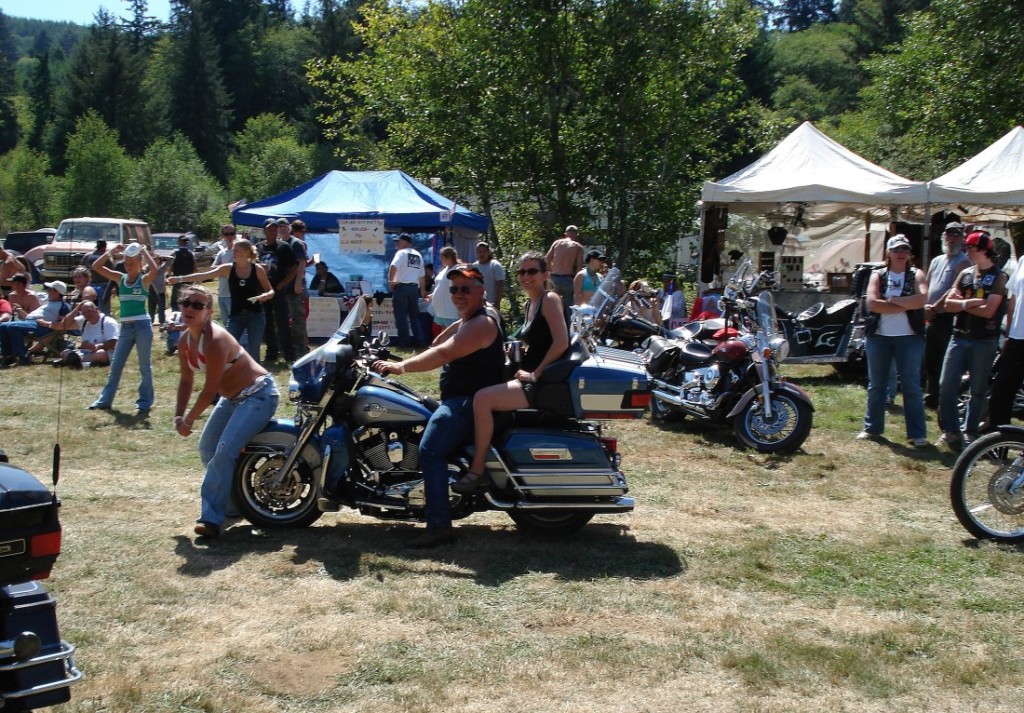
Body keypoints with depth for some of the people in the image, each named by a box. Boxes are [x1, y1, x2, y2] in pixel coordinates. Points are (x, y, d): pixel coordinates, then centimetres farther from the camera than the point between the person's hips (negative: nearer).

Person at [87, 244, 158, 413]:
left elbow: (154, 269, -27)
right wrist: (111, 252, -3)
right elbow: (96, 266, 5)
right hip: (125, 326, 5)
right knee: (115, 365, 10)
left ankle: (145, 402, 9)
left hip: (142, 325, -5)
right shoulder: (120, 278, 8)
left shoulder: (144, 280, -4)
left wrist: (144, 251, -16)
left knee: (144, 366, 3)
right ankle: (105, 400, 18)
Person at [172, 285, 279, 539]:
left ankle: (212, 518, -18)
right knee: (206, 448, 15)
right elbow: (186, 380, 11)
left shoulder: (215, 340, -28)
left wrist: (188, 421, -12)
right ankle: (231, 500, 34)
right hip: (232, 397, 10)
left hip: (258, 395, -10)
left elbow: (210, 390, -24)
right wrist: (178, 416, -1)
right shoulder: (185, 340, 0)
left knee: (224, 451, -22)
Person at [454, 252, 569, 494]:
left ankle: (477, 471, -20)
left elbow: (561, 342, -19)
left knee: (483, 398, -24)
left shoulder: (550, 299, -8)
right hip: (530, 378, 10)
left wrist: (536, 373, -18)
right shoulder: (529, 305, 17)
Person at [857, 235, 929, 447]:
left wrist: (892, 300, -12)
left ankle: (918, 433, 3)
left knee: (912, 387, 0)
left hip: (909, 338, -2)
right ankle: (872, 428, 20)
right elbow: (872, 303, -11)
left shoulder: (917, 275, 3)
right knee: (876, 385, 10)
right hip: (878, 336, 2)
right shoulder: (878, 276, 6)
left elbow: (921, 299, -16)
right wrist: (906, 305, -12)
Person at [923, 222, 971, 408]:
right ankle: (931, 398, 25)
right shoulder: (936, 261, 18)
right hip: (932, 319, 8)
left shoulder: (963, 262, -7)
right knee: (930, 362, 14)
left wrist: (935, 308, -14)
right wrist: (925, 306, -1)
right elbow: (926, 287, 17)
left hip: (949, 319, -8)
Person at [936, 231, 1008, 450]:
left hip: (984, 341, -5)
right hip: (959, 337, 5)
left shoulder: (998, 277, -4)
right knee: (946, 386, -2)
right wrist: (971, 302, -13)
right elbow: (949, 304, 3)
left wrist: (962, 304, -3)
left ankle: (970, 432, 14)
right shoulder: (965, 274, 11)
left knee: (978, 389, 5)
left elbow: (988, 311, -14)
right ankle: (950, 430, 5)